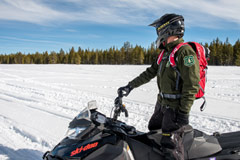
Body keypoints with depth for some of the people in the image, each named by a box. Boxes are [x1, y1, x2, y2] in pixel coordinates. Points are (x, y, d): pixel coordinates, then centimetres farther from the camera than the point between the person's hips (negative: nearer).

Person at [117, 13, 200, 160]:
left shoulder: (185, 52, -18)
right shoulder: (166, 53, 12)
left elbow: (192, 85, -22)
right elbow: (149, 73, 17)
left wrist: (184, 112, -23)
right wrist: (130, 86, 14)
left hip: (176, 106, -9)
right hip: (162, 103, 10)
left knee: (171, 144, -8)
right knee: (153, 130, 22)